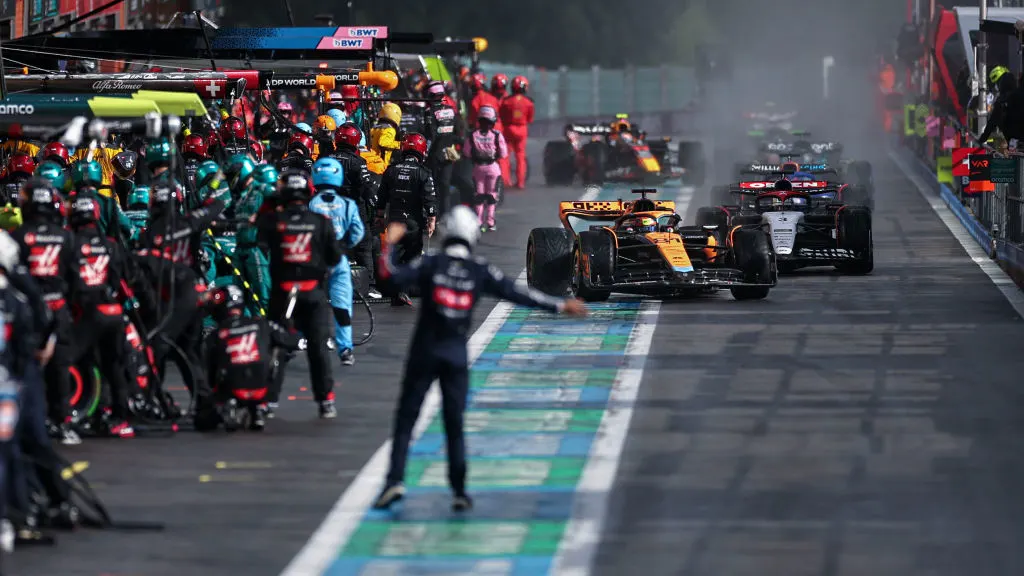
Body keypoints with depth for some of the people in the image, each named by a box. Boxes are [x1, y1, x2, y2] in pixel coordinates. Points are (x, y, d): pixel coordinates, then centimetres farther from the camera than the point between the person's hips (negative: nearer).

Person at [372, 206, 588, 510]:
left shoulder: (431, 264, -5)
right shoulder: (481, 271, -2)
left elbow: (393, 274, -14)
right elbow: (518, 294, -3)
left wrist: (390, 243, 3)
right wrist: (560, 305, 2)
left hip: (424, 354, -1)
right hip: (457, 357, 1)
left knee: (405, 419, 3)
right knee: (454, 425, 9)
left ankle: (395, 481, -9)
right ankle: (459, 491, 7)